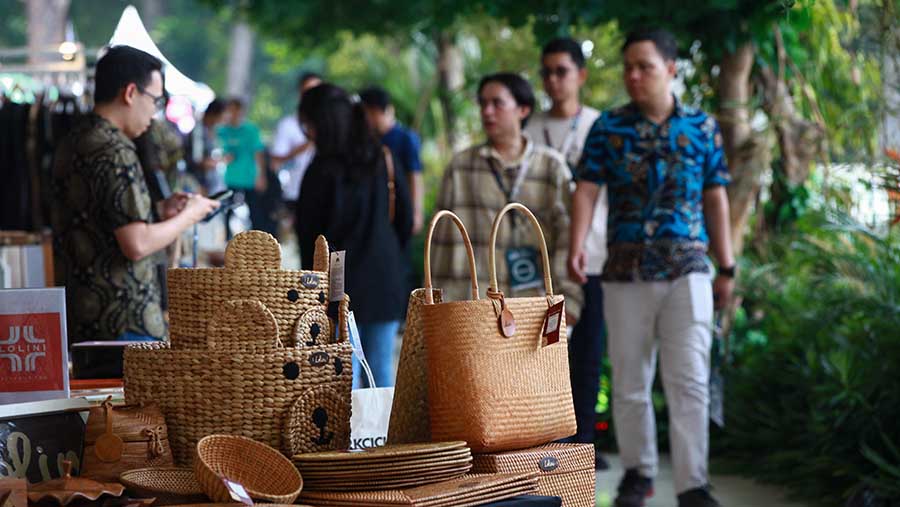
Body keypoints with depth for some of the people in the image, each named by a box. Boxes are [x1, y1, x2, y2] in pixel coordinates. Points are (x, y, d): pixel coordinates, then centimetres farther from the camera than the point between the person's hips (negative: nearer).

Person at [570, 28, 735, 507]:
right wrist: (576, 247, -22)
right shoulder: (608, 127, 3)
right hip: (625, 271, 1)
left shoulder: (702, 127, 6)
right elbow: (586, 190, -5)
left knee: (689, 381, -8)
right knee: (629, 382, 8)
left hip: (687, 270, -1)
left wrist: (726, 268, 9)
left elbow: (715, 200, 10)